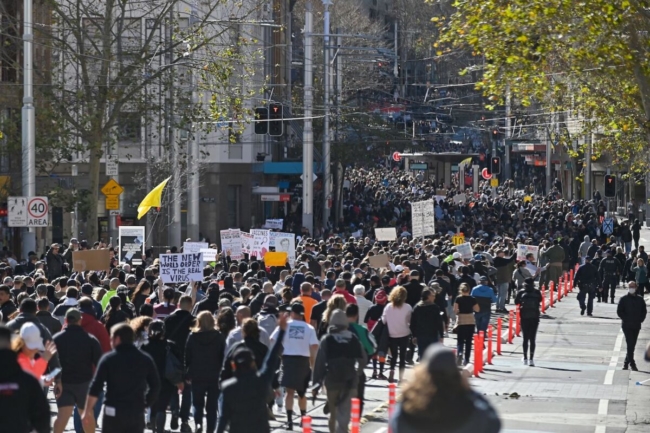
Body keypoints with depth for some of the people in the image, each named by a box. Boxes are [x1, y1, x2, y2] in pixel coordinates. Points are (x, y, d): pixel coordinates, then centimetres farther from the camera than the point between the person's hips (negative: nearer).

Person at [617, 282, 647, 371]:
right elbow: (619, 311, -2)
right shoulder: (623, 299, -1)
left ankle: (626, 363, 21)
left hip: (636, 326, 4)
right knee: (630, 344, -13)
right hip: (627, 326, -4)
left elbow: (644, 311, 14)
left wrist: (640, 320, 1)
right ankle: (632, 363, -14)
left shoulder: (640, 299, 9)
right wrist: (625, 319, -10)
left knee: (632, 345, 9)